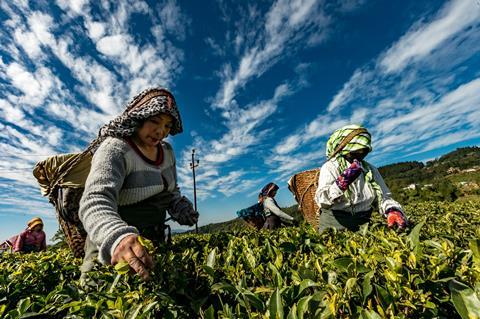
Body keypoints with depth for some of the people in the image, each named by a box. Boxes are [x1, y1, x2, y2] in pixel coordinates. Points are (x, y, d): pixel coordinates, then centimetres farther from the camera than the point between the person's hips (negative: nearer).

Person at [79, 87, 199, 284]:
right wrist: (117, 237, -52)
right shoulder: (115, 148, -18)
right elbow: (95, 201, -33)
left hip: (154, 242, 6)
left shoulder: (167, 151, 2)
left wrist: (181, 207, -7)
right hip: (111, 247, -5)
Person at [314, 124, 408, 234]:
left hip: (363, 223, 6)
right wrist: (341, 183, -34)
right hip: (335, 224, -6)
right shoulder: (330, 167, -6)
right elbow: (322, 201, -20)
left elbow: (383, 197, 9)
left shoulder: (370, 169, 10)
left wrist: (393, 211, -12)